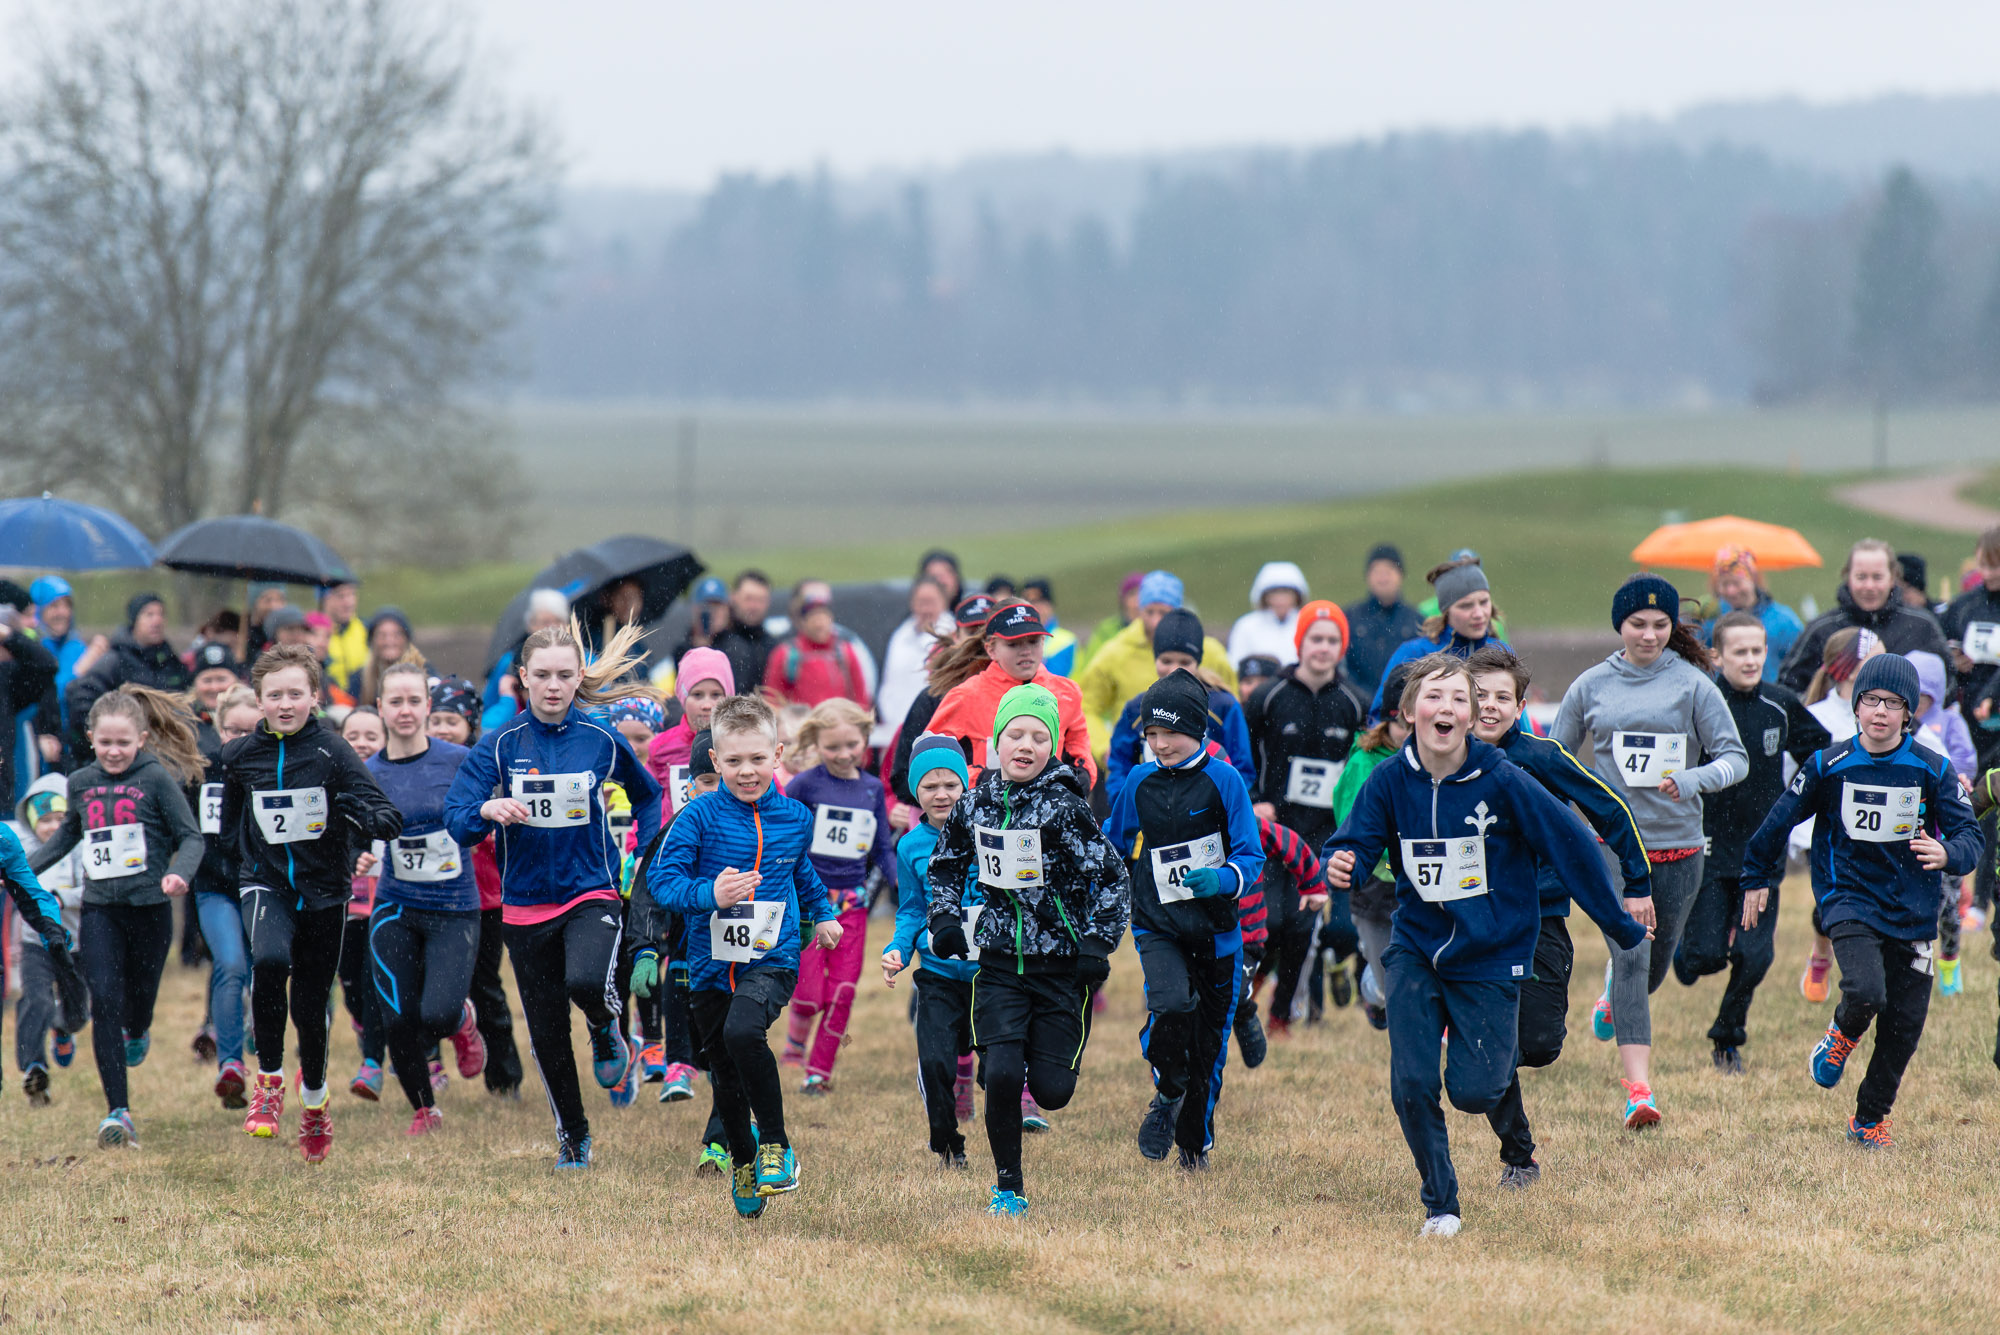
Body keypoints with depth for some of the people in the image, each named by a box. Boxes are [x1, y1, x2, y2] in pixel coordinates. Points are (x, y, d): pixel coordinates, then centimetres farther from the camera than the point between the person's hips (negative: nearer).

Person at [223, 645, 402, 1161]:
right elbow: (228, 826, 20)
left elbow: (388, 819, -12)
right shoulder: (240, 756, 1)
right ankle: (269, 1077, -14)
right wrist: (229, 865, 11)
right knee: (269, 960, -31)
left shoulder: (332, 752, -7)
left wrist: (367, 818, -32)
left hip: (324, 889, 0)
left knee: (311, 1003, 9)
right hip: (266, 882, 0)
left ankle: (314, 1100, 37)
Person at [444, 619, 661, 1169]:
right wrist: (488, 811, -29)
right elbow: (456, 822, -8)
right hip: (526, 904, 2)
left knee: (586, 982, -31)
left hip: (592, 892, -2)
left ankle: (606, 1029, 5)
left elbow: (647, 795, 17)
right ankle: (572, 1136, 28)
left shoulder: (603, 741, -2)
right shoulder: (500, 746, -4)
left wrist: (646, 856, 6)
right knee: (548, 1033, 7)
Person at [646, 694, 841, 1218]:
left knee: (743, 1032, -30)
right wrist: (709, 894, -27)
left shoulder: (795, 818, 4)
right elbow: (661, 877, -12)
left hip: (772, 958, -1)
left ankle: (776, 1144, -15)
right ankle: (742, 1156, 39)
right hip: (711, 962, 1)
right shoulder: (700, 817, -6)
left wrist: (822, 914, 36)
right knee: (725, 1077, 12)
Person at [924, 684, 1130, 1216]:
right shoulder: (975, 804, 1)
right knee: (1001, 1075, -15)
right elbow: (945, 864, 19)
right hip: (1000, 964, 2)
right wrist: (945, 918, 5)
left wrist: (1099, 944, -14)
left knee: (1050, 1090, -4)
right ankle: (1008, 1187, 2)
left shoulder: (1064, 807, -12)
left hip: (1061, 966, -2)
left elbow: (1113, 877, -8)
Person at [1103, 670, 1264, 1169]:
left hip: (1215, 930, 0)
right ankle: (1167, 1095, -1)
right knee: (1172, 1003, -28)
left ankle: (1195, 1143, 30)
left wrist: (1221, 879, -26)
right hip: (1156, 926, 0)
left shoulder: (1223, 781, -5)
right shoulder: (1139, 784, 3)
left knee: (1208, 1042, 8)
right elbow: (1111, 849, 19)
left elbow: (1251, 856, -7)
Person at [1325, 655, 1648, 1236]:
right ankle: (1439, 1204, 13)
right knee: (1412, 1085, -9)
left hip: (1490, 954, -2)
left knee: (1472, 1091, -7)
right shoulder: (1391, 781, -9)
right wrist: (1342, 869, -33)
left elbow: (1571, 845, -9)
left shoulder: (1501, 780, -17)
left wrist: (1622, 926, -3)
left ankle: (1494, 1046, 30)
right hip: (1417, 949, 2)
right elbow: (1353, 845, -7)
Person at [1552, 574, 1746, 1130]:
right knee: (1631, 951, -16)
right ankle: (1638, 1089, -21)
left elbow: (1735, 759, -4)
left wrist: (1692, 780, -22)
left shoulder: (1692, 684, -1)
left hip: (1678, 842, 1)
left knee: (1657, 958, 15)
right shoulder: (1591, 686, 4)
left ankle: (1612, 1004, 53)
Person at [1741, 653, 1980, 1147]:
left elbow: (1968, 834, -3)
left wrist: (1947, 854, -26)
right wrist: (1757, 878, 19)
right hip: (1850, 900, -2)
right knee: (1865, 994, -26)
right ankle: (1840, 1037, 11)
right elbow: (1781, 821, 10)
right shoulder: (1829, 766, -3)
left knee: (1904, 1024, 3)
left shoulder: (1932, 770, -2)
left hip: (1912, 912, 2)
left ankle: (1869, 1119, 24)